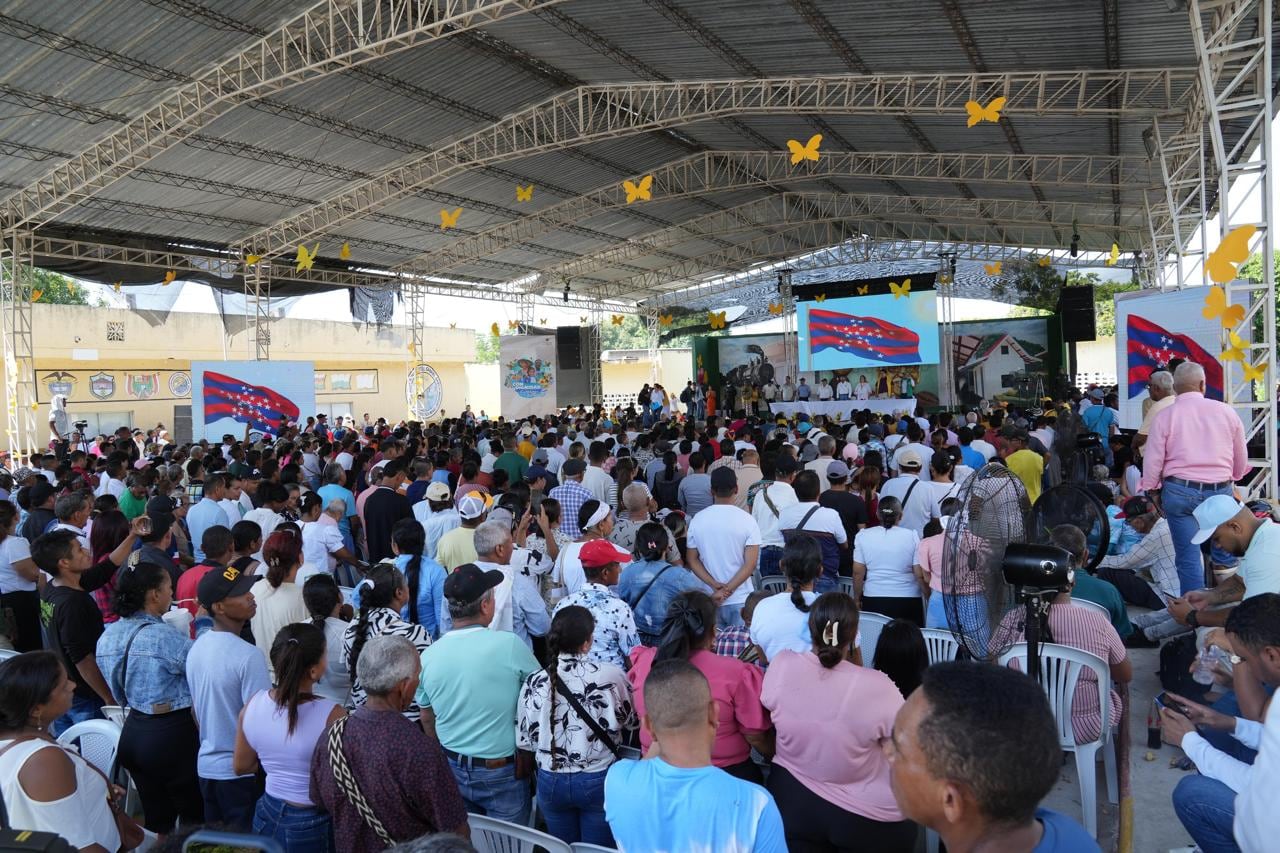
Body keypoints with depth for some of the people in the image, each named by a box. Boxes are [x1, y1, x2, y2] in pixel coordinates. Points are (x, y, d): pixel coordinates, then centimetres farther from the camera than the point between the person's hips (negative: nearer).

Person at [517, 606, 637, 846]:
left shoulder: (534, 682, -13)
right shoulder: (611, 675, -17)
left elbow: (524, 740, -2)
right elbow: (631, 722, 0)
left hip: (551, 781, 2)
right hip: (599, 779, -2)